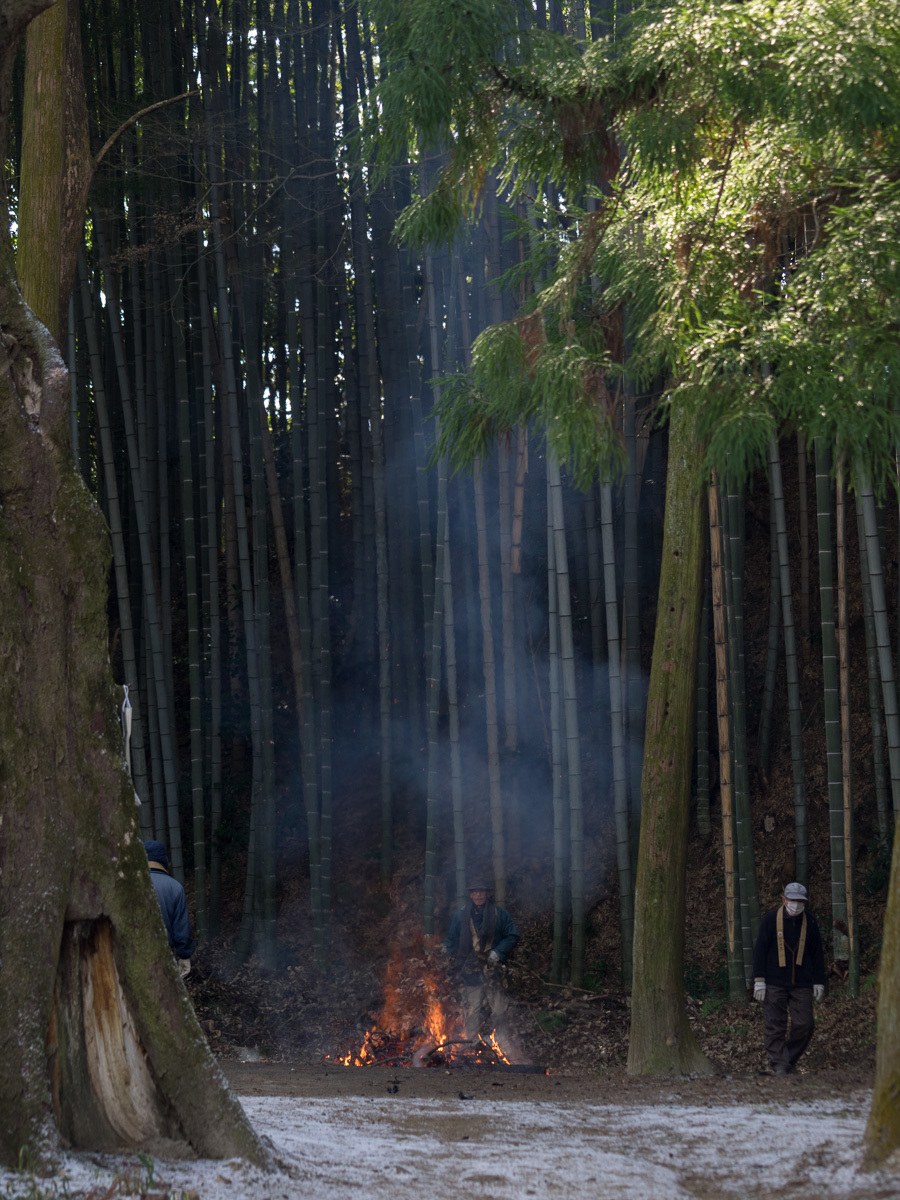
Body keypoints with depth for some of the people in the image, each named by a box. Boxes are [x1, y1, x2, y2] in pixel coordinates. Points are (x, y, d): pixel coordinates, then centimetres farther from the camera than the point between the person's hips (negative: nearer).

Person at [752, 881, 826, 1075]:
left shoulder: (810, 922, 5)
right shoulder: (770, 920, -3)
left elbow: (818, 954, 11)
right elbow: (759, 950, -2)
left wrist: (819, 983, 6)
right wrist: (759, 980, -8)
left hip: (801, 984, 2)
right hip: (775, 984, -2)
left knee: (804, 1025, -3)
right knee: (775, 1026, -5)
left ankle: (790, 1059, 16)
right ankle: (779, 1065, -2)